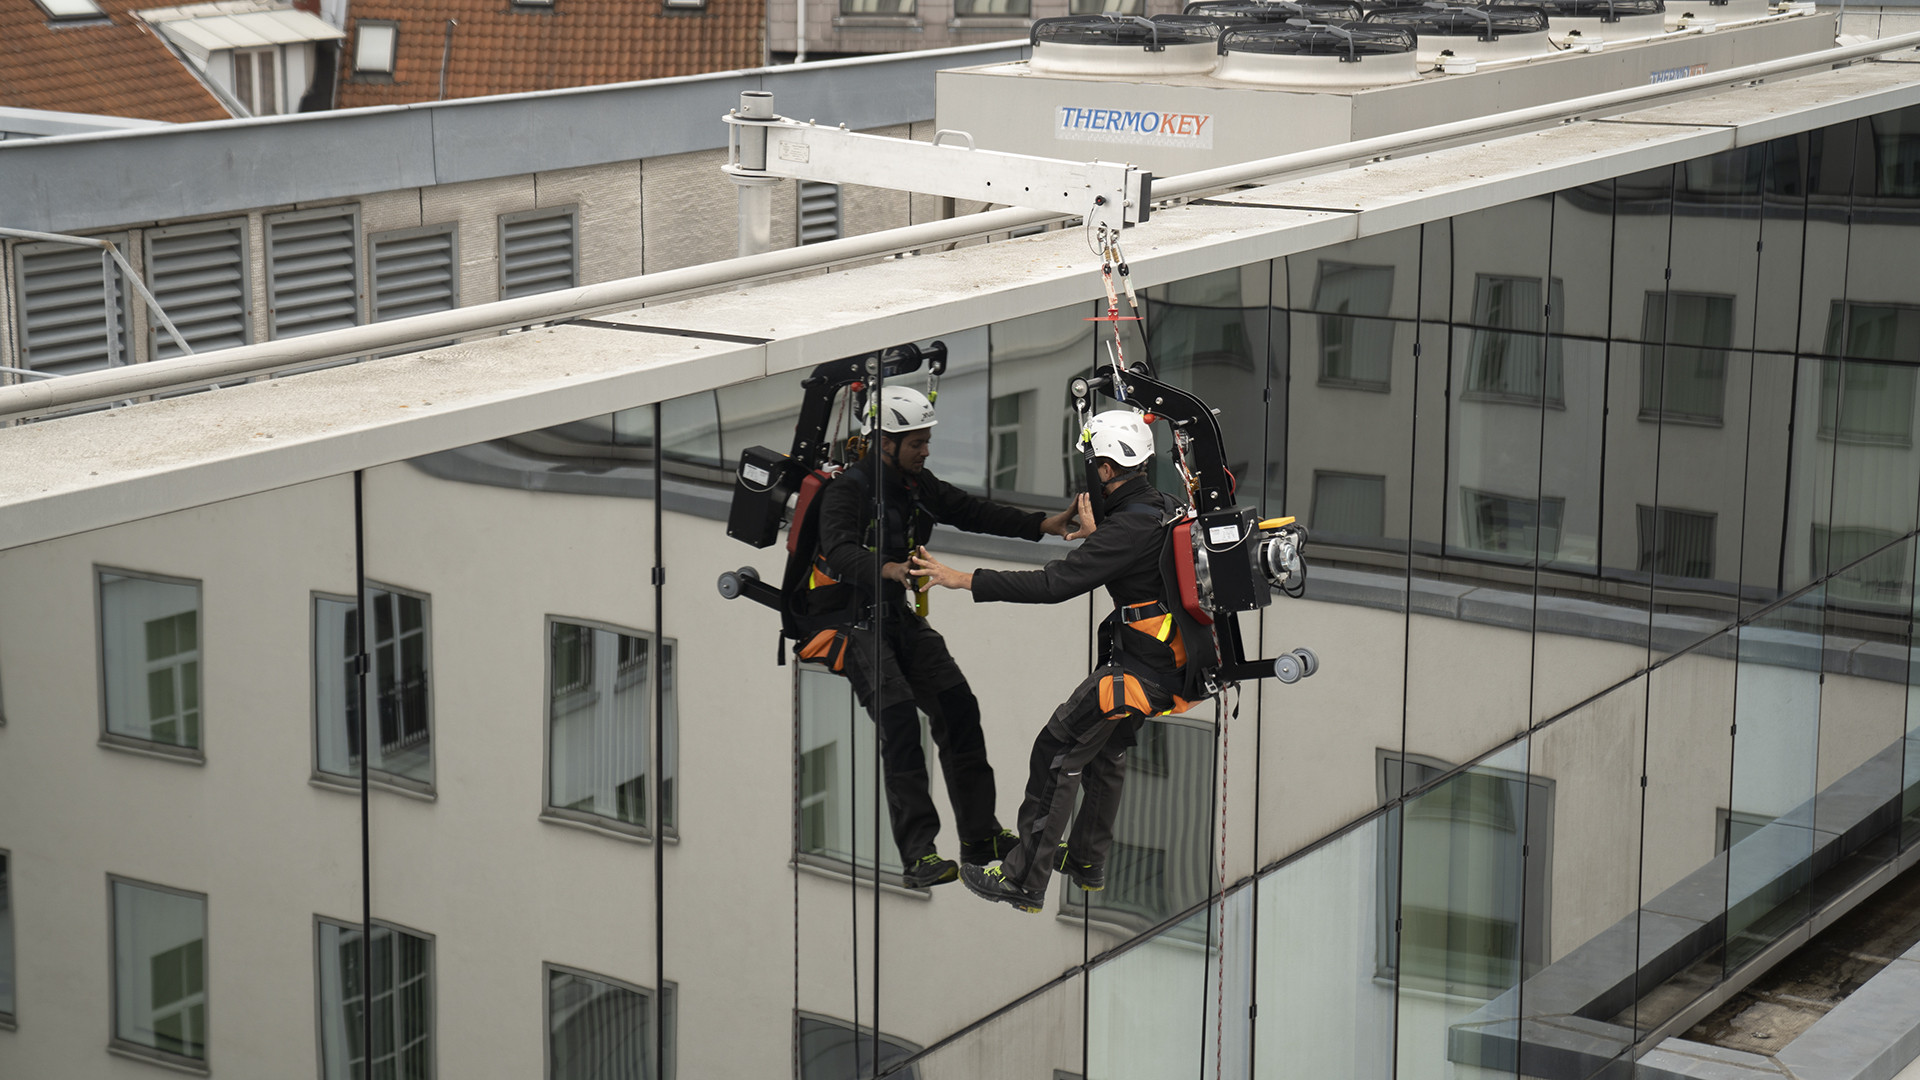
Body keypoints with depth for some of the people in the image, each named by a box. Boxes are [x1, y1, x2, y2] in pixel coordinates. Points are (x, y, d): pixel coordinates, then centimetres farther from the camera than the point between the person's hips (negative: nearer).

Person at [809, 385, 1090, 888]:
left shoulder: (917, 484, 9)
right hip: (853, 623, -7)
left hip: (901, 619, 8)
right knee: (900, 717, -22)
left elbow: (971, 512, 9)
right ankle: (918, 855, -23)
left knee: (958, 707, -4)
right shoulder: (847, 490, -16)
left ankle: (980, 837, 7)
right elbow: (840, 553, -33)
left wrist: (1042, 524, -4)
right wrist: (888, 570, -53)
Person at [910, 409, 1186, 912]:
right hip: (1165, 662, 10)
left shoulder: (1130, 528, -23)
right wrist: (1092, 533, 41)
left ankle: (1025, 881, -1)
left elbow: (1056, 583, -28)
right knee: (1104, 751, 26)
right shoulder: (1165, 509, 5)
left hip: (1138, 671, -10)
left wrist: (962, 580, -27)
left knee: (1055, 755, -4)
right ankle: (1087, 861, 40)